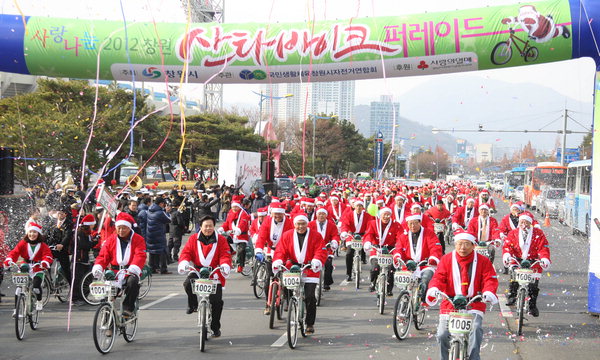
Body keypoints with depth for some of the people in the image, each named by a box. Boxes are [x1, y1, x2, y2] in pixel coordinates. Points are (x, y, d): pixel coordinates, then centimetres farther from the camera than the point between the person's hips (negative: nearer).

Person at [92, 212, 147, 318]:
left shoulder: (138, 240, 3)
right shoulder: (111, 240, 13)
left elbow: (140, 256, -11)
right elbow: (103, 256, 7)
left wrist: (134, 268, -31)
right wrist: (97, 267, -14)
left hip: (130, 273, -3)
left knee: (133, 281, -37)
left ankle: (128, 307, -20)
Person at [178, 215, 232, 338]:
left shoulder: (221, 240, 3)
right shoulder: (193, 239, 6)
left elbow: (225, 255, -5)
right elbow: (186, 252, 1)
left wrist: (225, 265, -25)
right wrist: (183, 263, -20)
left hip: (215, 274, -1)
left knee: (217, 301, -6)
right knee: (188, 283, -31)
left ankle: (215, 328, 11)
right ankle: (192, 305, 0)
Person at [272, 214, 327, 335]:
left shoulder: (315, 236, 3)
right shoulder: (287, 235, 9)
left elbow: (321, 252, -5)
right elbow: (281, 250, 3)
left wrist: (316, 262, -26)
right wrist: (277, 262, -17)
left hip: (310, 271, -2)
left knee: (310, 297, -11)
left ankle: (310, 325, 0)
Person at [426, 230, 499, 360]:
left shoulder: (483, 261, 6)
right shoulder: (446, 259, 8)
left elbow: (490, 279, -1)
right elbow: (439, 277, 0)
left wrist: (488, 292, -23)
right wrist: (434, 289, -22)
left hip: (474, 305, -1)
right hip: (450, 304, 1)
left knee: (476, 330, -26)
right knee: (442, 335, -10)